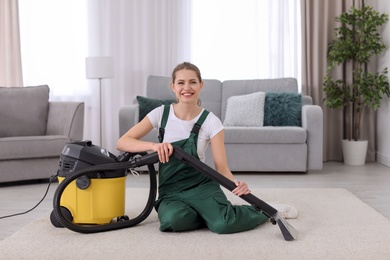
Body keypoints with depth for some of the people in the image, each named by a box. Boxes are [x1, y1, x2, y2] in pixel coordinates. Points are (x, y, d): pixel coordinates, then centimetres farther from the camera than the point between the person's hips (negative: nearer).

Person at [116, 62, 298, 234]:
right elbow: (122, 142, -10)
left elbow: (221, 167, -11)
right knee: (174, 220, -34)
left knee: (223, 225, -31)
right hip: (170, 191, 1)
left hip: (201, 185, -1)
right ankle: (211, 214, -2)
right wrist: (154, 145, -28)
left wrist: (235, 183, -33)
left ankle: (262, 209, 2)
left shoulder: (211, 121, -7)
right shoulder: (161, 114, -4)